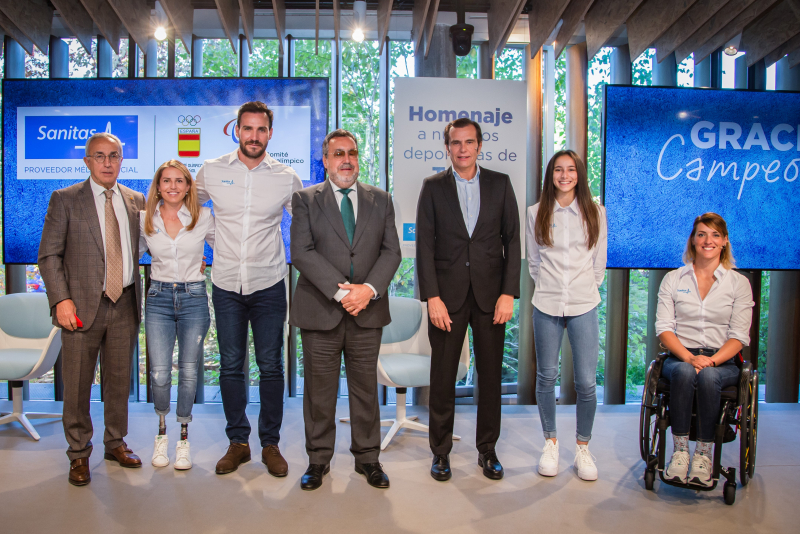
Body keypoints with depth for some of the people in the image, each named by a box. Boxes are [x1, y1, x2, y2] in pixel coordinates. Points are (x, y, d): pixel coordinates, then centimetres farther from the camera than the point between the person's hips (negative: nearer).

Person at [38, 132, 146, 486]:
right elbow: (49, 256, -2)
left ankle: (115, 443, 31)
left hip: (125, 304, 3)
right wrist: (61, 299, -13)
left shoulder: (136, 201, 9)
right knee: (77, 384, 5)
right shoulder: (65, 200, 0)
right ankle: (79, 454, 22)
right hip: (82, 306, -3)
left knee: (119, 379, 13)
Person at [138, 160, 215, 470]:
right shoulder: (144, 220, 3)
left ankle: (184, 438, 20)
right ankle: (162, 433, 20)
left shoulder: (203, 217, 0)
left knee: (188, 371, 3)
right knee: (159, 373, -5)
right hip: (159, 299, 1)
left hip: (193, 298, 0)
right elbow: (134, 254, 16)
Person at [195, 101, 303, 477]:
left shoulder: (286, 178, -2)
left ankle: (270, 444, 19)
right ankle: (238, 442, 23)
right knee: (231, 366, 8)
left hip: (269, 286, -1)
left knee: (270, 367, 4)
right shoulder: (211, 171, 0)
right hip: (226, 285, 1)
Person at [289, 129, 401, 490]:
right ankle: (318, 460, 23)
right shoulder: (305, 200, 3)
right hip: (321, 311, -2)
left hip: (367, 311, 2)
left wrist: (370, 288, -13)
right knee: (319, 389, 7)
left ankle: (367, 457, 25)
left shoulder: (381, 200, 11)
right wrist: (340, 290, -17)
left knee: (366, 387, 10)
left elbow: (391, 251, 4)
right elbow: (301, 252, -8)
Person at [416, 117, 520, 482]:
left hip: (490, 295, 1)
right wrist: (432, 297, -10)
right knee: (442, 377, 5)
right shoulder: (433, 187, 4)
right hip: (447, 294, -1)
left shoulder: (500, 184, 7)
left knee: (490, 375, 8)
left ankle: (487, 450, 23)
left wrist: (508, 293, -6)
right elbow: (425, 245, -1)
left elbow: (512, 240, 3)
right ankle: (441, 451, 20)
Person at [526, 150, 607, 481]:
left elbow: (599, 262, 11)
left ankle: (583, 448, 16)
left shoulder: (595, 213, 6)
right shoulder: (536, 213, 5)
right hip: (546, 305, 1)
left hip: (584, 305, 0)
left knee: (586, 382, -4)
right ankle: (550, 443, 25)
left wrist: (585, 289, 9)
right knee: (546, 377, 8)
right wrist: (548, 287, 9)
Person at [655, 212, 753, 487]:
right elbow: (663, 328, 1)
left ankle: (704, 453, -24)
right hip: (680, 357, 1)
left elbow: (739, 336, 1)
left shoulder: (739, 283, 9)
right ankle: (680, 450, -27)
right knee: (684, 371, -35)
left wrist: (711, 360, -18)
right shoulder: (673, 279, 11)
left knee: (708, 376, -35)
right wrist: (688, 356, -17)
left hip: (722, 362, 0)